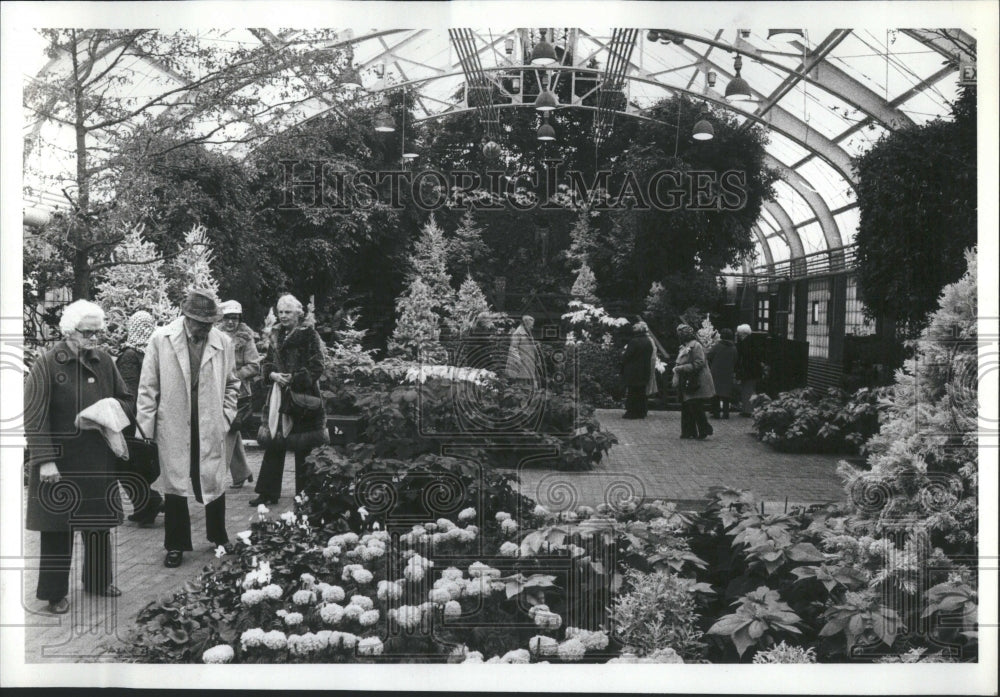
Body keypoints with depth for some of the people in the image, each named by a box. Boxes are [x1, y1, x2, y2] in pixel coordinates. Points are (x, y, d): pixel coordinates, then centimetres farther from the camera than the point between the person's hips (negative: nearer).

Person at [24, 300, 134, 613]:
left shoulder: (104, 361, 3)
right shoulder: (47, 363, -11)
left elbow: (126, 399, 13)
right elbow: (34, 417, -14)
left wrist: (114, 409, -11)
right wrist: (45, 460, -20)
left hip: (99, 459, 5)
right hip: (60, 459, -4)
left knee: (99, 522, 14)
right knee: (57, 525, 4)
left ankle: (98, 581, 31)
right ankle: (54, 592, 19)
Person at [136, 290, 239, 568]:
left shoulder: (223, 342, -3)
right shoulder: (161, 339, -5)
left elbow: (231, 384, 10)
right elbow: (148, 386, -1)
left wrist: (226, 416, 2)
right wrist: (146, 425, -3)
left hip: (210, 428, 1)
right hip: (173, 426, -1)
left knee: (214, 483, 10)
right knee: (175, 485, 7)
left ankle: (219, 537, 30)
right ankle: (176, 545, 20)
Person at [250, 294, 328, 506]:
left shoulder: (309, 335, -5)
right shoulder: (276, 336, 12)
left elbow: (316, 367, -9)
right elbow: (267, 363, 15)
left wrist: (293, 379, -17)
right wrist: (273, 375, -6)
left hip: (302, 395, -5)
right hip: (278, 397, 5)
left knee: (303, 448, -1)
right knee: (273, 444, 6)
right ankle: (268, 492, 15)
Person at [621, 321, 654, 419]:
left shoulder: (633, 341, -16)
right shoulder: (649, 342, 6)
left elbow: (626, 357, -14)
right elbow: (650, 357, 12)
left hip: (633, 372, -6)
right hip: (644, 371, 6)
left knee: (631, 392, 0)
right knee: (641, 392, 12)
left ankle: (631, 412, 0)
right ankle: (641, 412, 15)